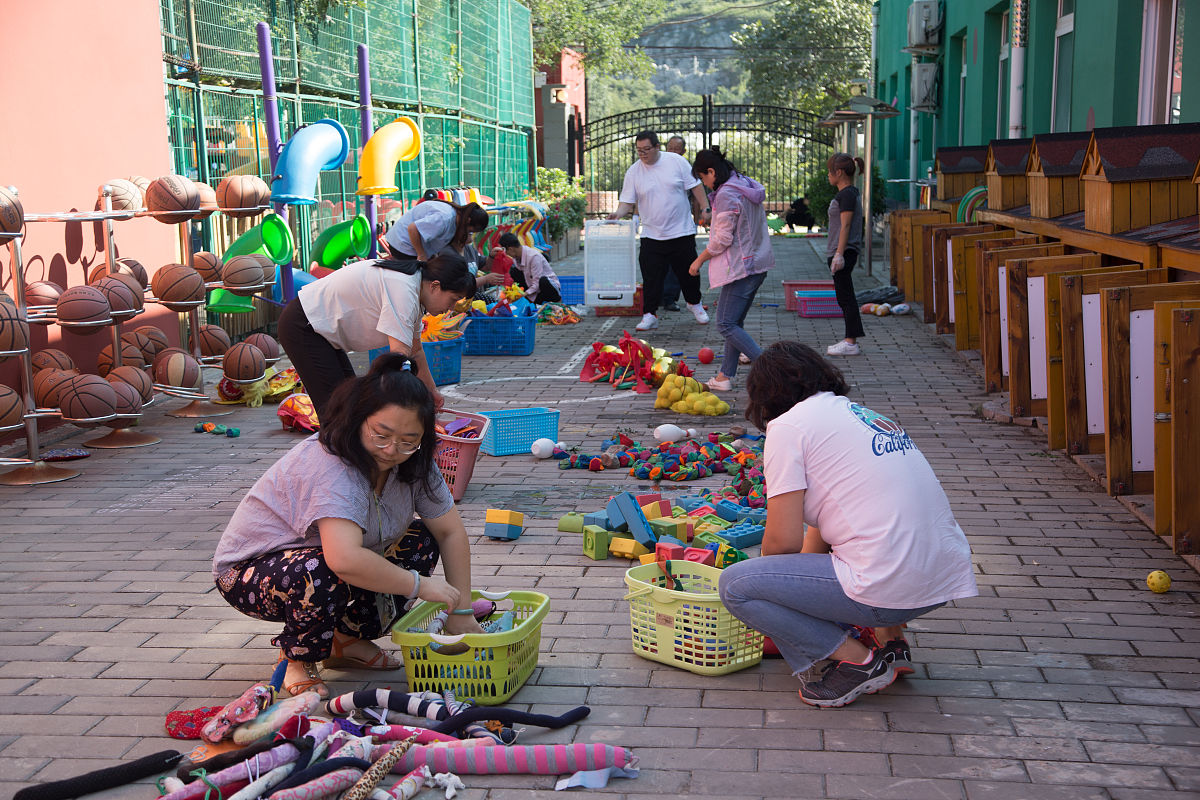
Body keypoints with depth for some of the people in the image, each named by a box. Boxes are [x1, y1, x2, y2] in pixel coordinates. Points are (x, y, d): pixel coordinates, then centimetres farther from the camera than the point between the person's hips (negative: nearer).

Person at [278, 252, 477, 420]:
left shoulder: (413, 285, 5)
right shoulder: (403, 290, -27)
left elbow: (415, 351, 18)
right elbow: (400, 355, -32)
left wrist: (431, 390, 23)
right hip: (302, 327, -11)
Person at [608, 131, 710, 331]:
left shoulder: (677, 161, -2)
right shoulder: (633, 172, 0)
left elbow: (695, 186, 3)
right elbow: (627, 201, -1)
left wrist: (705, 208, -4)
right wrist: (618, 212, -20)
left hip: (682, 231, 0)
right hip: (652, 235, 0)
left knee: (688, 271, 11)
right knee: (651, 276, -4)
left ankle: (694, 303, 35)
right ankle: (649, 314, 5)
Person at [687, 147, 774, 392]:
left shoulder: (726, 195, -17)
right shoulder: (749, 188, 13)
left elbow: (723, 238, -18)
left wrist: (699, 260, -6)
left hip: (740, 268, -10)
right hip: (757, 264, 10)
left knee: (726, 325, -6)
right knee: (735, 322, 14)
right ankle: (725, 376, 18)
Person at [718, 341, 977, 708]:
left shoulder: (788, 425, -2)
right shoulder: (867, 415, 22)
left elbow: (784, 541, -6)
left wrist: (766, 579, 16)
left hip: (890, 589, -9)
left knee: (735, 584, 1)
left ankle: (859, 662, 1)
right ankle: (891, 640, 19)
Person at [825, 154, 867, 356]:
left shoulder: (847, 194, -14)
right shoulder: (849, 193, 17)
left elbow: (845, 226, -19)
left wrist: (839, 254, -21)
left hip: (844, 252, -11)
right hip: (844, 253, 11)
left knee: (845, 297, -8)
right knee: (844, 297, 13)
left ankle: (851, 343, -6)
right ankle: (850, 340, 18)